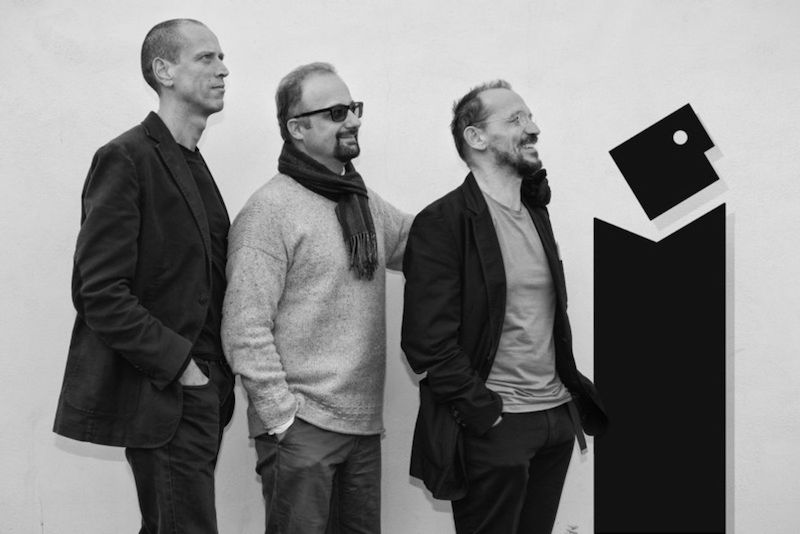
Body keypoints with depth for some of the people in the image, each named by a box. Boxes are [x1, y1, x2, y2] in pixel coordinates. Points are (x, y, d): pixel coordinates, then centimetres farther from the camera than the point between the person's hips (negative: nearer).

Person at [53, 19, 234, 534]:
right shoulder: (126, 159, -12)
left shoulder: (193, 163, 15)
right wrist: (178, 364, -16)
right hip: (160, 397, -8)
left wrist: (217, 370, 5)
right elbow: (102, 294, -17)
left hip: (201, 390, 8)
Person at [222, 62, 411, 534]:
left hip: (365, 424, 7)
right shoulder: (270, 210, -11)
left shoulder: (366, 202, 12)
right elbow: (245, 330, -14)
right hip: (301, 427, -7)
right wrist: (282, 417, -15)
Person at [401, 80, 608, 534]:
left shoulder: (536, 212, 13)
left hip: (558, 417, 7)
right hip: (493, 429, -7)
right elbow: (427, 341, -16)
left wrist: (571, 389, 9)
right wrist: (489, 416, -15)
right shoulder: (442, 223, -11)